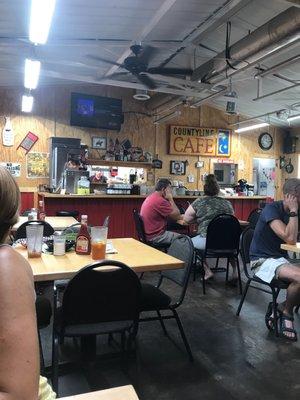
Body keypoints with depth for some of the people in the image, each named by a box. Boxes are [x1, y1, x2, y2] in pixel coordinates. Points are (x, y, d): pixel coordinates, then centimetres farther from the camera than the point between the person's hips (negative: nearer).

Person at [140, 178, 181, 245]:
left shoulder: (150, 197, 10)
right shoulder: (160, 201, -21)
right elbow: (176, 216, -13)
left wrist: (181, 216, 13)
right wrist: (171, 199, -7)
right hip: (155, 237, -10)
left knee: (177, 234, 20)